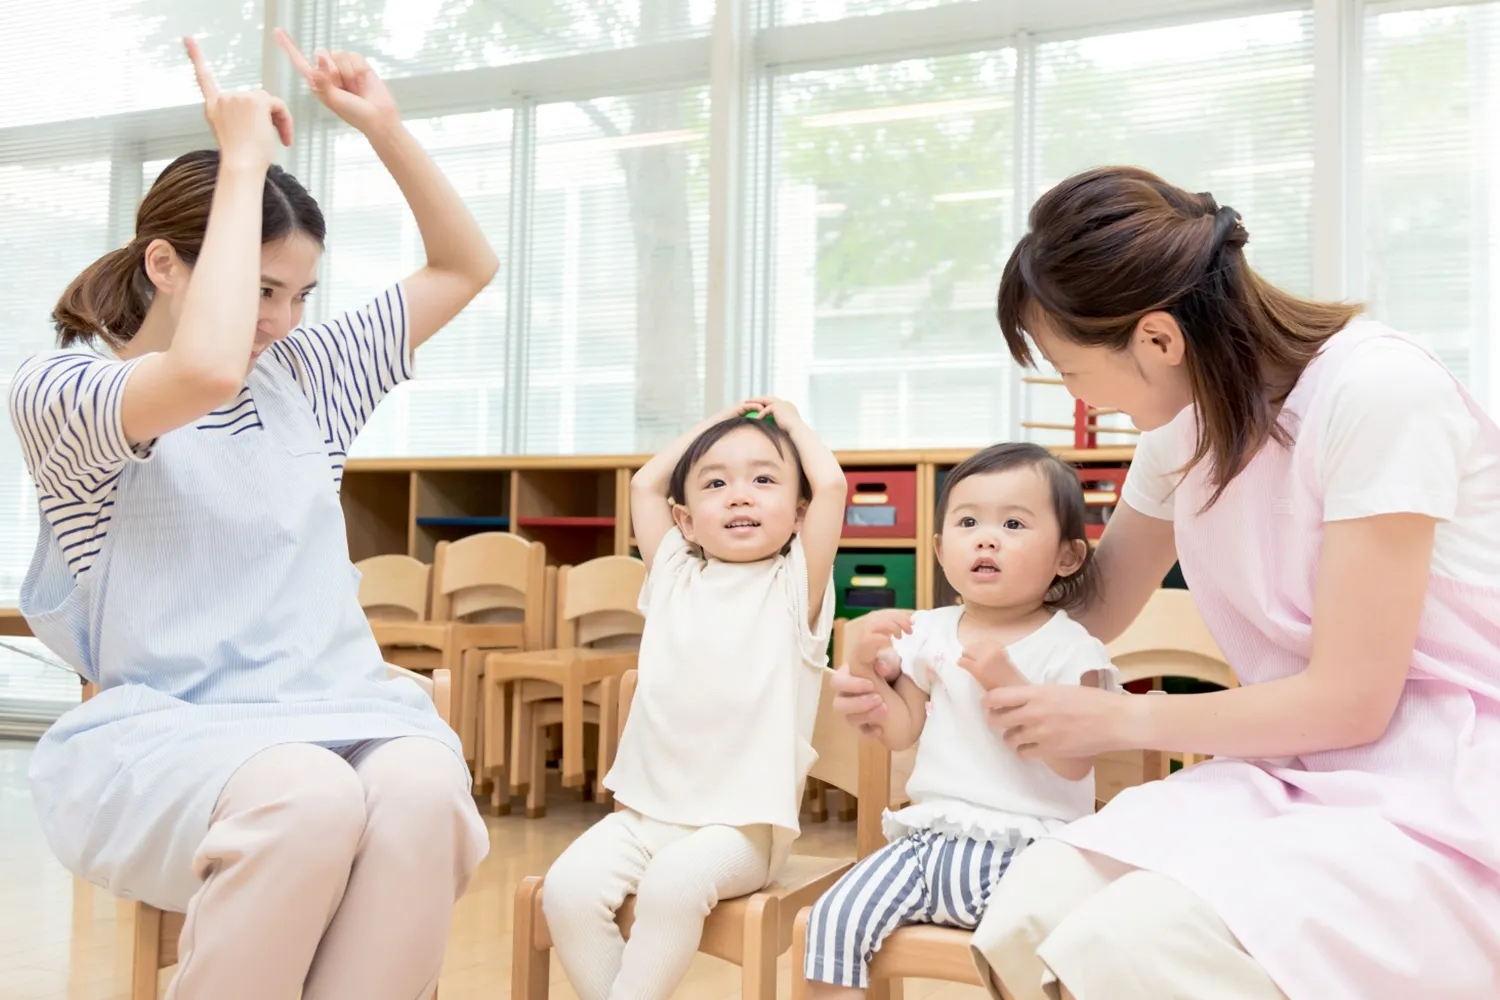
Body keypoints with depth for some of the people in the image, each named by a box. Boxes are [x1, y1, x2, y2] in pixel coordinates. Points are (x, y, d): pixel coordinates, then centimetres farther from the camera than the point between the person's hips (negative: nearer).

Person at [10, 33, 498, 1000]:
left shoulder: (299, 375, 16)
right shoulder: (58, 387, -1)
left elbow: (466, 267, 20)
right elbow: (205, 374, -25)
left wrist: (384, 126, 8)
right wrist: (242, 164, -15)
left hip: (334, 708, 4)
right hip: (167, 729, -4)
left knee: (423, 788, -32)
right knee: (309, 798, -37)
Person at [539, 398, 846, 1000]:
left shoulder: (795, 587, 2)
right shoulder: (674, 578, 13)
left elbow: (831, 484, -9)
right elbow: (645, 484, 16)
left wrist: (792, 422, 8)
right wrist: (714, 424, 22)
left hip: (741, 823, -4)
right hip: (645, 809, 4)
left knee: (674, 882, -32)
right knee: (568, 887, -20)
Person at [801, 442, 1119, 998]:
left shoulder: (1070, 648, -4)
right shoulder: (930, 632, 10)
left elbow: (1075, 764, -12)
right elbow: (900, 733, 15)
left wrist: (1009, 682, -21)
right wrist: (864, 665, 0)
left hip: (1024, 850, -4)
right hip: (930, 837, 4)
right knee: (833, 918, -12)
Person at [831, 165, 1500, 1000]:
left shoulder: (1375, 392, -20)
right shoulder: (1186, 417, 3)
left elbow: (1349, 701, -18)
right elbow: (1093, 611, 18)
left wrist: (1118, 719, -8)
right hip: (1298, 775, 6)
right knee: (1032, 919, -19)